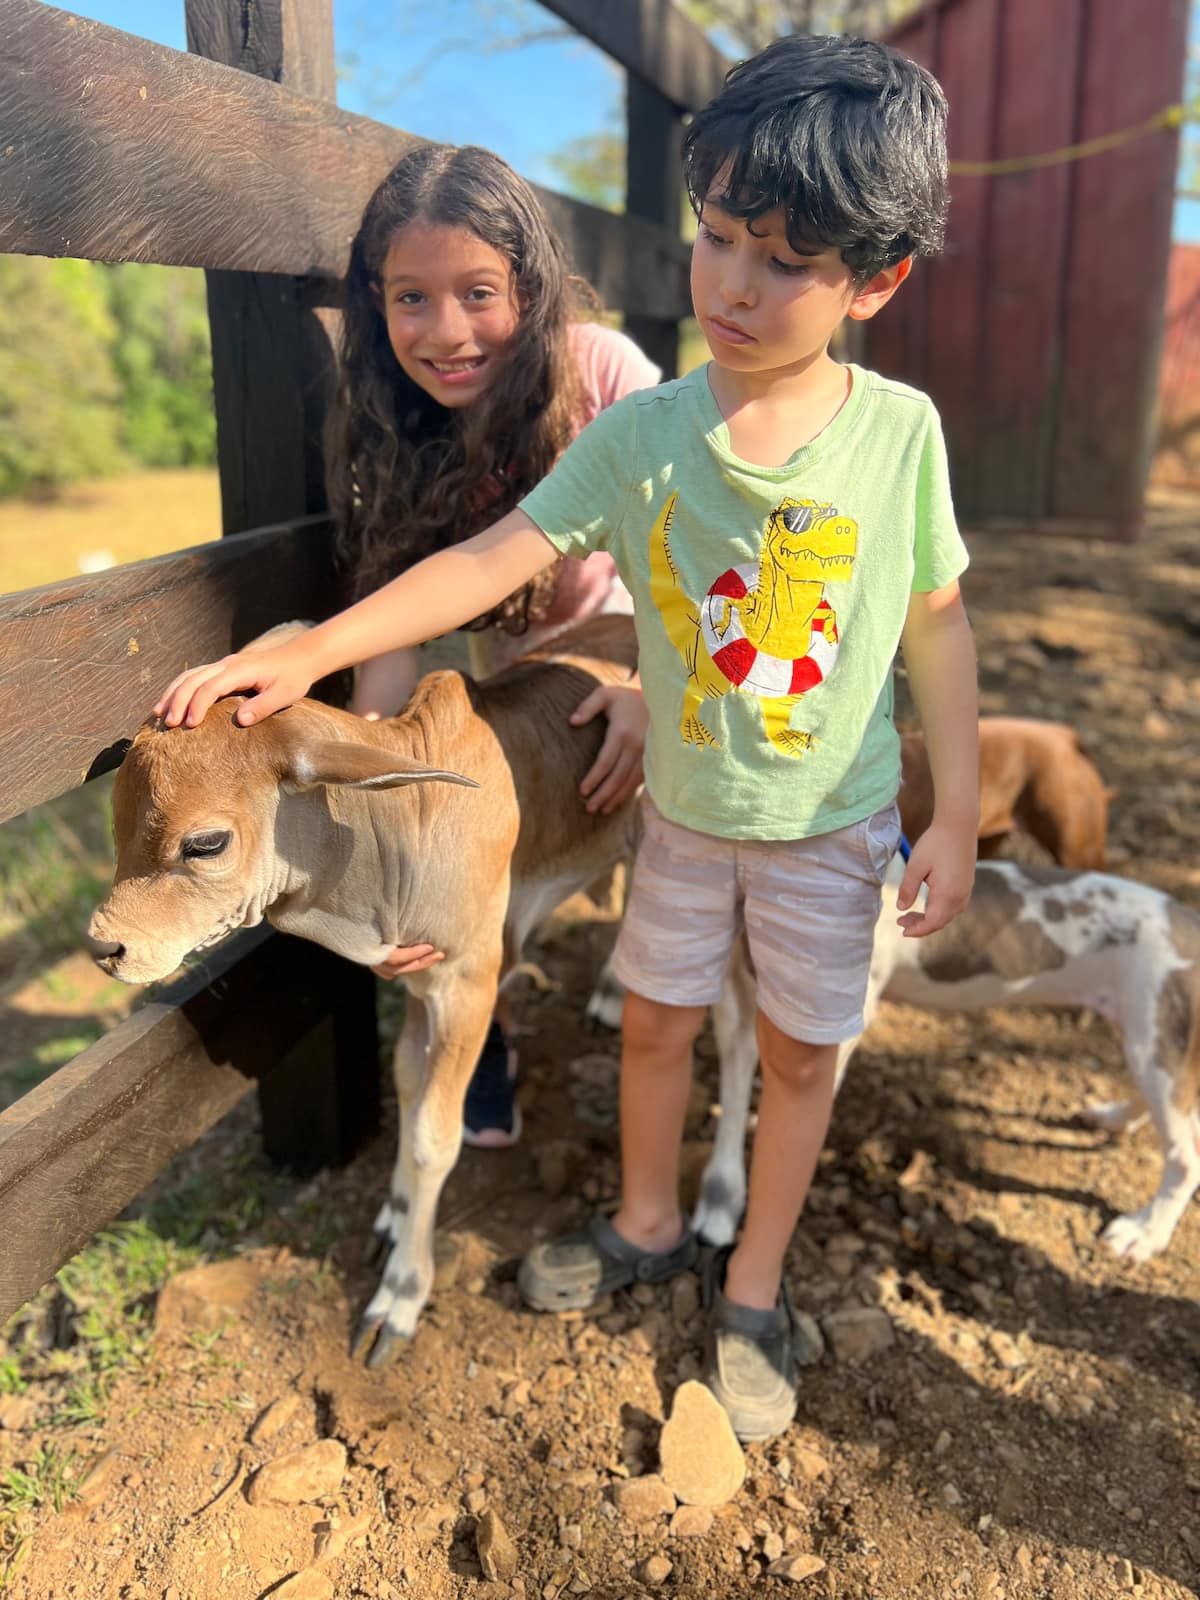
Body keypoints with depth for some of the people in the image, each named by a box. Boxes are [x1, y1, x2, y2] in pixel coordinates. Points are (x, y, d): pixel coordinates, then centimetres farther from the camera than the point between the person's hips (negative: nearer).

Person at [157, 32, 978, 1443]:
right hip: (684, 806, 2)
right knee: (655, 1018, 18)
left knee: (798, 1052, 12)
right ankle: (645, 1228, 46)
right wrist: (309, 653, -26)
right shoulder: (640, 435, -14)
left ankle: (752, 1290, 37)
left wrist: (956, 818, -5)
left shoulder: (899, 432, -16)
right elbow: (494, 557, -18)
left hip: (833, 821, -1)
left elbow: (937, 624, -6)